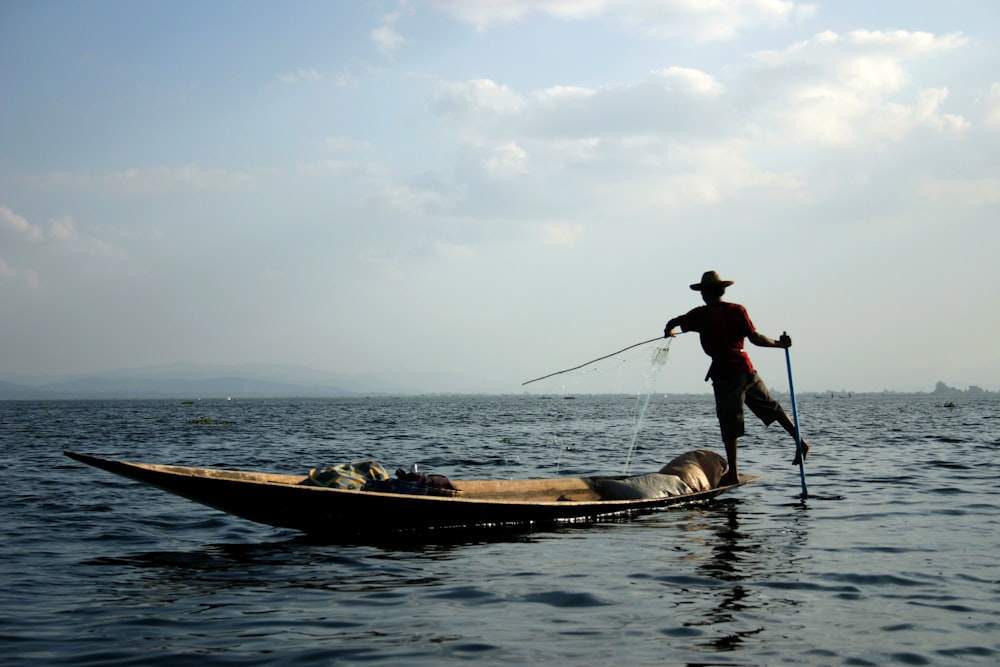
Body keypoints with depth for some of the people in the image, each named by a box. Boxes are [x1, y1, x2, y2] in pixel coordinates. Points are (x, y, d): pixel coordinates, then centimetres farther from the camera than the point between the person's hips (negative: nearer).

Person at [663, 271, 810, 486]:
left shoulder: (702, 314, -4)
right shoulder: (737, 310, 4)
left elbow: (673, 322, 2)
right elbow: (756, 338, -2)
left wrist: (668, 331, 25)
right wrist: (780, 343, 10)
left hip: (724, 373, -3)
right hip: (746, 369, 4)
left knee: (730, 424, -1)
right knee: (772, 407, 19)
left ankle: (733, 473, 2)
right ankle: (800, 441, 15)